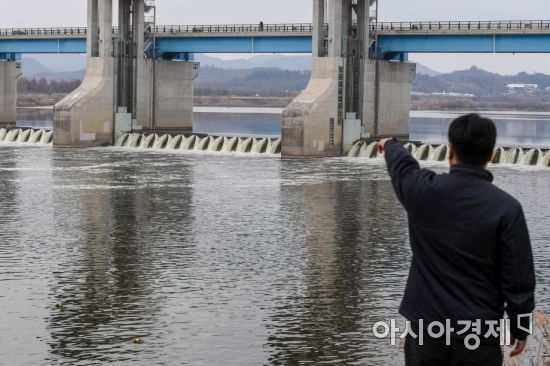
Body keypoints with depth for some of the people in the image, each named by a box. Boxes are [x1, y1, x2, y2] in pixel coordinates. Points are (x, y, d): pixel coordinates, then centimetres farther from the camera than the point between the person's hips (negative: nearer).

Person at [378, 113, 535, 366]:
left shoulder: (424, 190, -6)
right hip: (478, 328, -2)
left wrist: (389, 145, 41)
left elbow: (401, 164, 19)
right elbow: (518, 276, -9)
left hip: (426, 323, 2)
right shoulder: (506, 208, -13)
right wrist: (520, 326, 4)